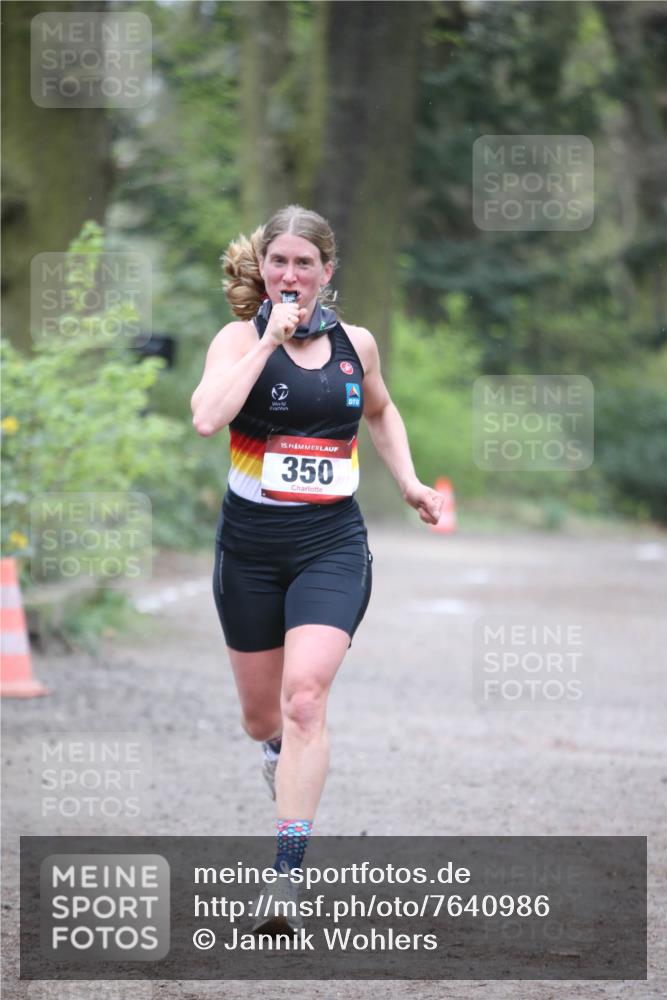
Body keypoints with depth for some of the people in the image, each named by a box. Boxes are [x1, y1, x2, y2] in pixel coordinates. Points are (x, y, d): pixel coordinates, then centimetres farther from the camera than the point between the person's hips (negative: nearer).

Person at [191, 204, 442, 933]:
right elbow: (206, 418, -26)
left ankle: (287, 874, -20)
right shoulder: (240, 338, -6)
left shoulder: (355, 344, 5)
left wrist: (408, 481, 14)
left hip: (332, 543, 0)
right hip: (251, 543, 0)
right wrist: (271, 339, -23)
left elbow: (380, 413, 27)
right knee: (261, 715, 13)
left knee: (305, 697, -19)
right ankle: (278, 750, 52)